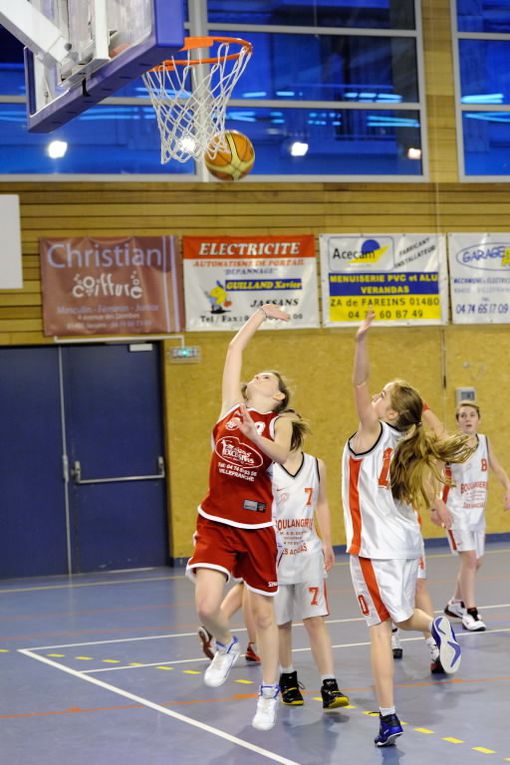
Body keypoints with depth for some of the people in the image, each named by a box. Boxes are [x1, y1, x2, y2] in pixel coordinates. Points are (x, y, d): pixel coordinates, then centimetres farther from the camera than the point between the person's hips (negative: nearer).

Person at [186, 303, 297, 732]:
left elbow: (282, 454, -22)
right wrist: (261, 315, 21)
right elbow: (235, 349, 12)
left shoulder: (280, 421, -1)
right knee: (207, 607, -16)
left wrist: (254, 435, -39)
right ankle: (227, 646, 18)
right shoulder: (232, 406, 7)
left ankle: (269, 695, 24)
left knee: (264, 615, 7)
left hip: (257, 526, -2)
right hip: (216, 523, 2)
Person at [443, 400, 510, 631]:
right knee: (468, 558, -15)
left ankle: (455, 603, 32)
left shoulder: (484, 441, 3)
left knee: (475, 562, 13)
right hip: (457, 511, -6)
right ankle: (469, 613, -9)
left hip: (477, 511, 6)